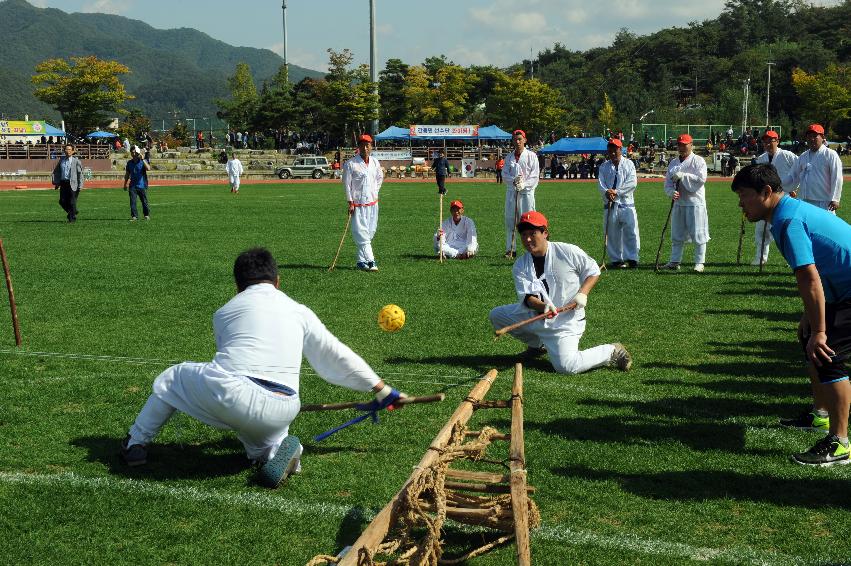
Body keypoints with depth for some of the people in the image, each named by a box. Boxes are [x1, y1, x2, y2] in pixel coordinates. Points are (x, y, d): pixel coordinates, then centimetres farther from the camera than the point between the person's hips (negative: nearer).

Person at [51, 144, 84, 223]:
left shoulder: (76, 161, -2)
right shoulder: (61, 159, 11)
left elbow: (80, 173, -2)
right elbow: (56, 171, 20)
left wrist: (80, 186, -8)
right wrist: (56, 182, 10)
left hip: (72, 184, -4)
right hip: (63, 183, 4)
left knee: (72, 202, -1)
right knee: (62, 201, 3)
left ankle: (72, 218, 14)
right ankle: (71, 212, 28)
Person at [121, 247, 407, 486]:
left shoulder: (224, 312, 22)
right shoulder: (299, 312, 21)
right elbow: (337, 357, 26)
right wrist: (381, 389, 37)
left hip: (226, 394, 0)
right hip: (280, 411, 1)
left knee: (174, 377, 28)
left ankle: (136, 444, 30)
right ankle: (273, 450, -2)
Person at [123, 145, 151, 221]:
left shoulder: (143, 161, -3)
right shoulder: (129, 163, 9)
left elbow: (148, 168, -23)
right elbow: (127, 174, 19)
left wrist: (142, 159, -24)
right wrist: (125, 184, 19)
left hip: (142, 185, -3)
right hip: (133, 186, 3)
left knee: (144, 201, 5)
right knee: (132, 201, -6)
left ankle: (147, 215, 22)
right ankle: (134, 216, -2)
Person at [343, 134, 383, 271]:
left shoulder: (375, 162, 7)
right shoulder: (350, 164, -9)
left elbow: (380, 178, 24)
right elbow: (347, 184, -6)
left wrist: (375, 192, 13)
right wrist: (350, 203, -9)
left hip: (373, 203, 6)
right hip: (358, 204, -6)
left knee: (370, 233, 7)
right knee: (361, 234, -9)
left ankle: (360, 261, 16)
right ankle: (370, 261, -13)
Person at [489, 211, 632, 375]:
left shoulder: (569, 252, -12)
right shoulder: (520, 266, -2)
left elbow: (593, 271, 0)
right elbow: (526, 297, -14)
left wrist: (582, 293, -17)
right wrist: (542, 306, -36)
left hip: (565, 320, -6)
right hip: (535, 315, 6)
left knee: (565, 366, -24)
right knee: (496, 315, 4)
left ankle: (613, 352, 1)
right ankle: (538, 344, 20)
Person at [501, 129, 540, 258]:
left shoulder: (531, 156, 1)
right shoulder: (509, 157, 13)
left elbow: (534, 176, -5)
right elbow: (504, 175, 5)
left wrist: (524, 184, -19)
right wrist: (514, 180, -15)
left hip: (526, 191, -4)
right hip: (511, 191, 4)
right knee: (509, 220, 4)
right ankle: (509, 249, 11)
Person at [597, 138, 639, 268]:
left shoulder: (628, 164, 5)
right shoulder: (604, 167, 11)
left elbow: (632, 182, -8)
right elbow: (600, 183, -1)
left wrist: (616, 191, -17)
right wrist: (606, 192, -23)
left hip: (626, 203, -2)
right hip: (610, 204, 2)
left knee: (631, 232, -7)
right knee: (612, 234, 4)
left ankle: (632, 258, -1)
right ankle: (616, 259, 11)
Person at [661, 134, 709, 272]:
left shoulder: (698, 161, -3)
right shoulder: (673, 162, 14)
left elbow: (701, 179, -16)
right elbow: (667, 182, 12)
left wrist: (683, 175, -18)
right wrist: (671, 192, -9)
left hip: (695, 202, -6)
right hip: (678, 202, 6)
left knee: (698, 234, -4)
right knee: (676, 234, 10)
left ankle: (699, 263, 2)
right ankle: (674, 261, 18)